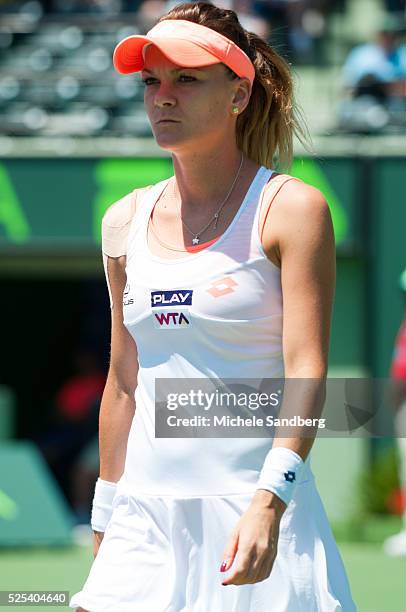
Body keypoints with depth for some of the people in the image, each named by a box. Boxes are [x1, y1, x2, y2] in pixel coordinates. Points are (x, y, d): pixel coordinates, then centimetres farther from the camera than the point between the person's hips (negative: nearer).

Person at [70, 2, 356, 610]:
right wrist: (105, 521, 15)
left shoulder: (290, 209, -4)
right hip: (147, 516, 4)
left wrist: (268, 504, -23)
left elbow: (307, 372, -12)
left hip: (255, 517, -4)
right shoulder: (126, 222, 11)